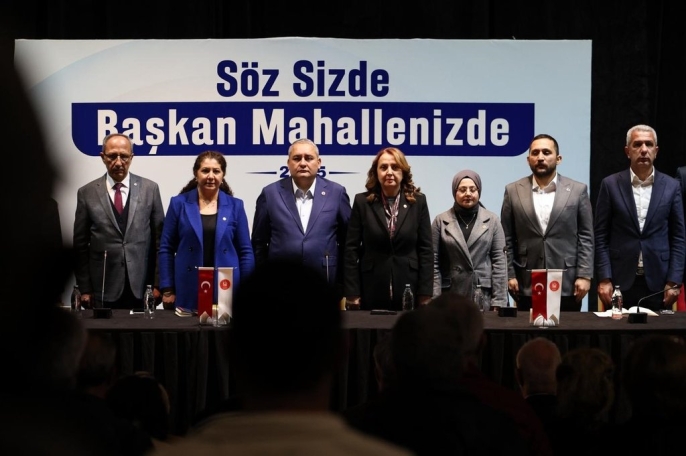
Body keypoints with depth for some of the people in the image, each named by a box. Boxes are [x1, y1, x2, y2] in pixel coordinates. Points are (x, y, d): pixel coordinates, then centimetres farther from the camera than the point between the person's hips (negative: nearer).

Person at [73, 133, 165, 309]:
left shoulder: (149, 189, 5)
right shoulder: (87, 193, 4)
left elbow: (159, 240, 6)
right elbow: (81, 245, 5)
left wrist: (158, 283, 2)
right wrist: (84, 289, 0)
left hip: (142, 288, 0)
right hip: (104, 289, 0)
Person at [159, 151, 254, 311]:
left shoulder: (235, 206, 6)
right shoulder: (179, 203, 4)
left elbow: (245, 252, 7)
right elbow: (166, 248, 4)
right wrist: (167, 290, -2)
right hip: (187, 292, -1)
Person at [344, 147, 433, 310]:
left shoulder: (418, 201, 4)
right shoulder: (362, 202, 3)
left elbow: (426, 249, 3)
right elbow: (351, 249, 1)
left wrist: (425, 294, -3)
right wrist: (352, 293, -5)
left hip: (409, 288, 1)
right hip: (372, 289, 0)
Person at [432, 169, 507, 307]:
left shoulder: (492, 220, 7)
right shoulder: (441, 221, 7)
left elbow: (499, 262, 3)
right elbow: (434, 263, 4)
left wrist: (499, 303, -4)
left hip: (484, 296, 0)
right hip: (450, 295, 0)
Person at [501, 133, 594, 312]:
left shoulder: (577, 190, 4)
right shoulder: (513, 191, 6)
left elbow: (586, 237, 3)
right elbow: (506, 239, 6)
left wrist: (584, 276, -5)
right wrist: (509, 275, -1)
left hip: (567, 284, -1)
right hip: (527, 285, 1)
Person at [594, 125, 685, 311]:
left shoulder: (671, 186, 6)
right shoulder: (611, 185, 3)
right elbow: (601, 236, 2)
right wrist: (604, 279, -7)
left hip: (658, 282, 1)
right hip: (620, 281, -1)